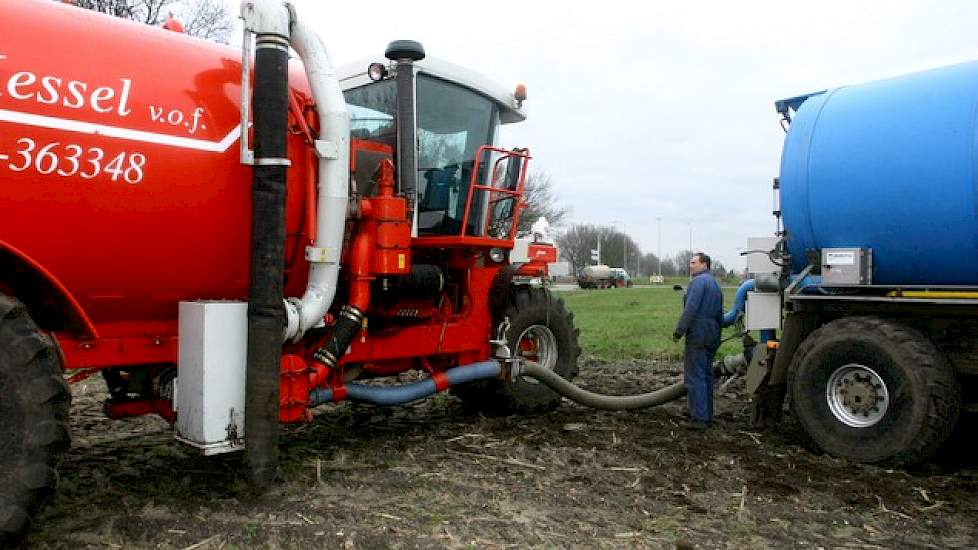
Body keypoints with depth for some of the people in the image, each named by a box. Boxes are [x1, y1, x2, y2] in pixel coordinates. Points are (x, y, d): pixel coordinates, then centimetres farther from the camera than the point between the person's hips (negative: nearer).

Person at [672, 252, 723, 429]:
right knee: (706, 375, 15)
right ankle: (707, 416, 20)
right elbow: (720, 314, 24)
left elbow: (690, 309, -21)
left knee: (695, 377, -8)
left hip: (697, 336, -10)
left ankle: (699, 418, -9)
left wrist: (679, 331, -18)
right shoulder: (715, 283, 20)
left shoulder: (699, 281, -12)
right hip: (712, 337, 10)